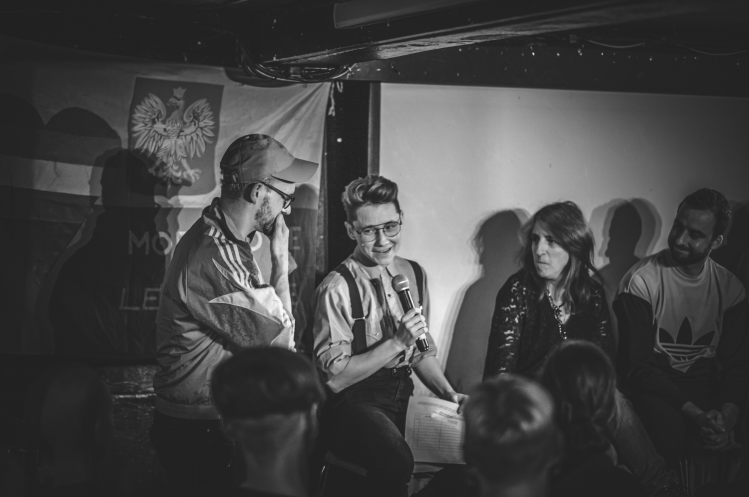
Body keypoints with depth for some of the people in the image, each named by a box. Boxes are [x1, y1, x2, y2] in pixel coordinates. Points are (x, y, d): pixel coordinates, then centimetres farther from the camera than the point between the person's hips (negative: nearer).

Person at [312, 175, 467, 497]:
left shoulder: (413, 274, 11)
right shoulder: (337, 288, -10)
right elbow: (335, 378, -12)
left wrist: (449, 394, 5)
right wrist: (397, 342, -16)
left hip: (404, 397, 7)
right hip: (353, 401, -6)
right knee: (396, 462, -35)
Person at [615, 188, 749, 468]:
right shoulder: (641, 281, -9)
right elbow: (638, 366, -13)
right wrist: (695, 415, -24)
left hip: (707, 389, 4)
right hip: (655, 389, -4)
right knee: (672, 429, -36)